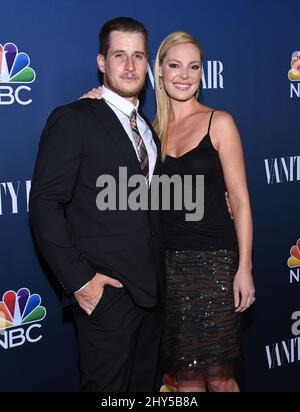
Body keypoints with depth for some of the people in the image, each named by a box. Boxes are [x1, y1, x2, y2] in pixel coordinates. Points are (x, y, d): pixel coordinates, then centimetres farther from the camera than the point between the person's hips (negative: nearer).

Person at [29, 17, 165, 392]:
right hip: (105, 291, -7)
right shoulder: (73, 120, -8)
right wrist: (78, 279, -18)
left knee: (143, 384, 17)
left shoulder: (147, 128, 15)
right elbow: (44, 204, -13)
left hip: (150, 290, 7)